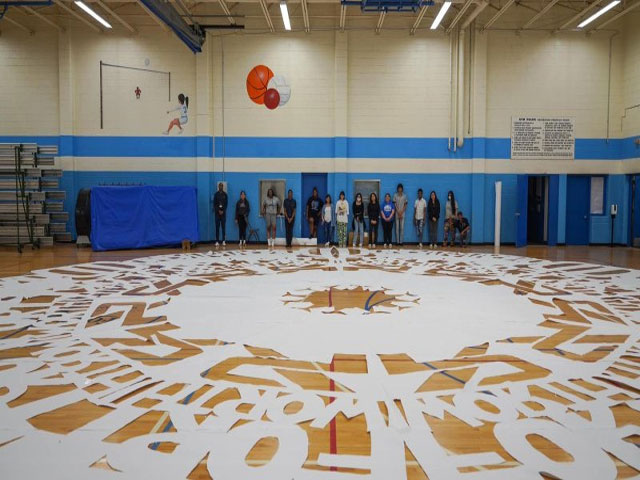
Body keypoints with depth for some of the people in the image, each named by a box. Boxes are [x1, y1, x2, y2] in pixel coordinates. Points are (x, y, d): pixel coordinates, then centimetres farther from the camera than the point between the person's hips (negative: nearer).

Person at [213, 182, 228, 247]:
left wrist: (223, 211, -7)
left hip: (223, 212, 1)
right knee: (217, 227, -1)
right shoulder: (216, 194, 3)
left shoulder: (225, 194, 6)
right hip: (217, 212, -1)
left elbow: (226, 204, 4)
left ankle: (223, 241, 2)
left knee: (224, 227, 0)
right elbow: (214, 204, 0)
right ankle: (217, 241, -1)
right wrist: (218, 211, -9)